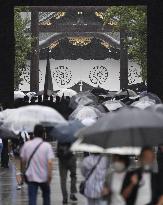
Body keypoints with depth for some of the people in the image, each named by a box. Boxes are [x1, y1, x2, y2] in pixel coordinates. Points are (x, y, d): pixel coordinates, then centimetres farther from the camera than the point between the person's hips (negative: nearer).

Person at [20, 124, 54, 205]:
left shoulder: (26, 145, -2)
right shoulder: (47, 146, -10)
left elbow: (23, 160, 5)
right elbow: (50, 162, -18)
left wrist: (23, 171, 21)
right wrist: (50, 175, -12)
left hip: (31, 177, 1)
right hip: (44, 177, -1)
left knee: (32, 198, -2)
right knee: (46, 195, 23)